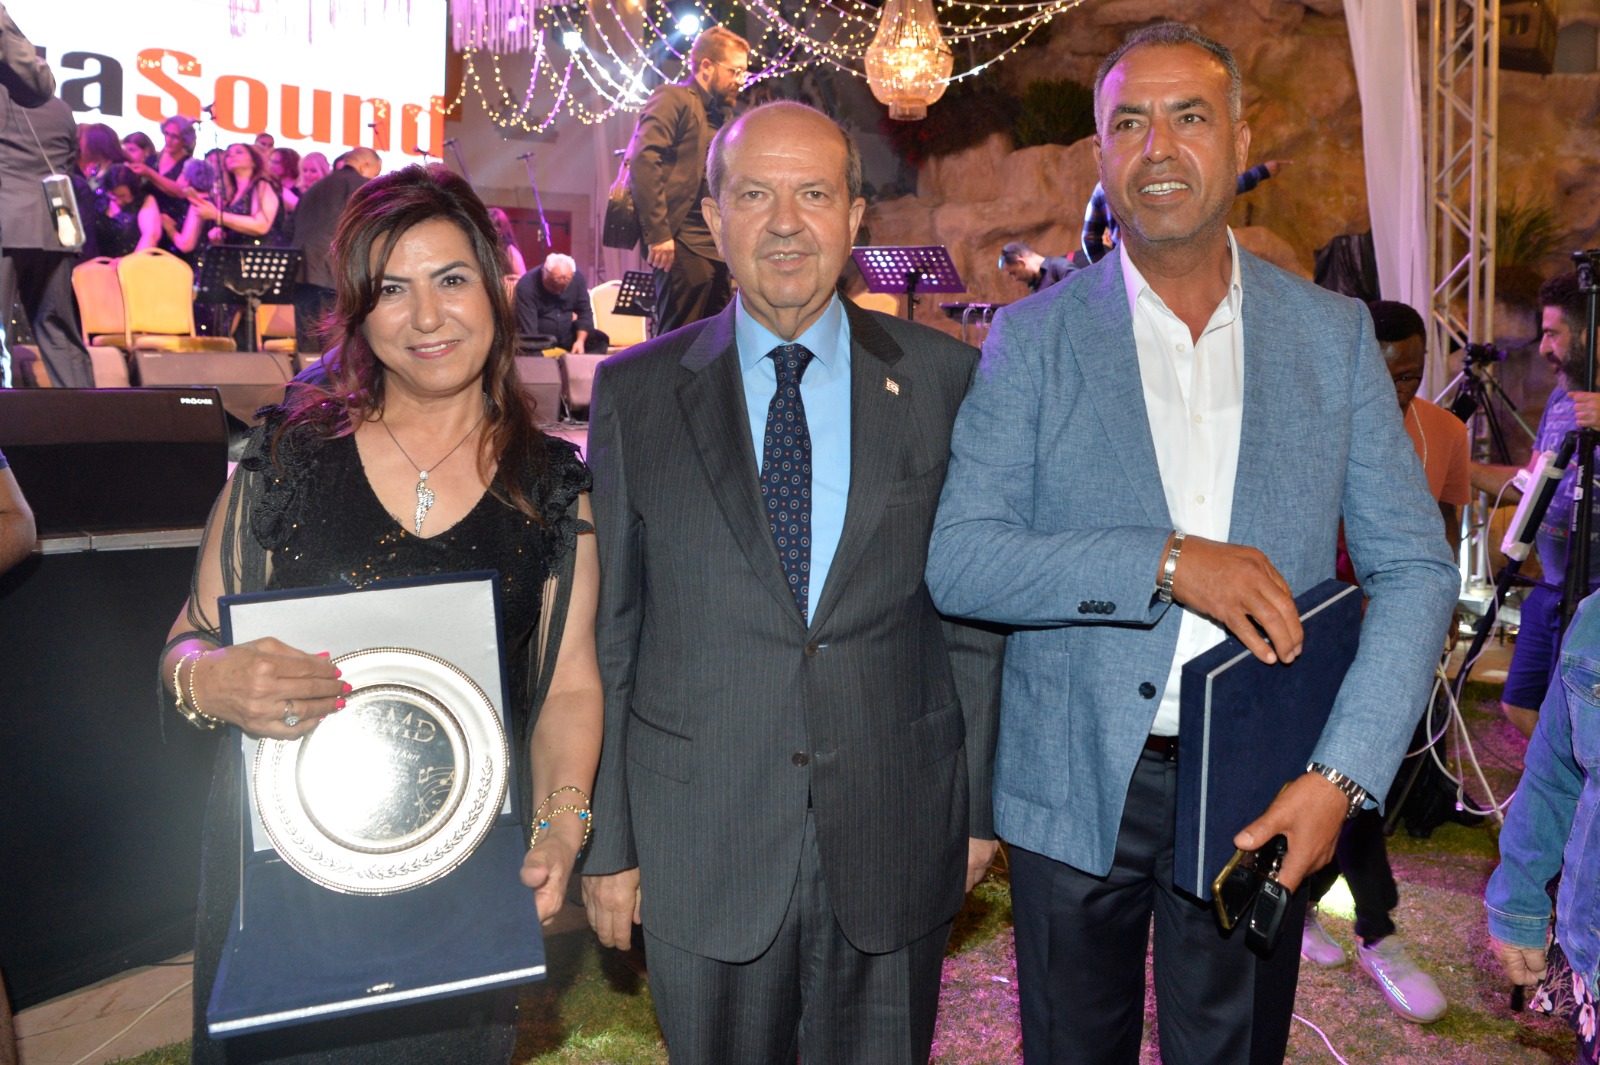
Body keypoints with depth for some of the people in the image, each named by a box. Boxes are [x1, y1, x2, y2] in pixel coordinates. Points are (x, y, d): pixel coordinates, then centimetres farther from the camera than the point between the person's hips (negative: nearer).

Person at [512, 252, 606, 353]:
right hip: (538, 338, -4)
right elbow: (528, 329, -28)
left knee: (600, 339, -16)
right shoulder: (526, 287, -24)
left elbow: (584, 311, -3)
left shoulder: (577, 277, -12)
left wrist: (580, 340, -17)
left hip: (568, 334, 4)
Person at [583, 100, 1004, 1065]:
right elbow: (606, 629, 1)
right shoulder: (635, 393, -1)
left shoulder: (946, 381, -1)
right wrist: (608, 840, 1)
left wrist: (981, 805, 5)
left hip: (894, 840, 1)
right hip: (700, 849, 0)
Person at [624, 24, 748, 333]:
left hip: (716, 249, 9)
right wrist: (658, 233, -22)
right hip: (684, 246, -9)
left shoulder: (717, 116, 23)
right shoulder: (673, 99, -3)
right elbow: (642, 159, -17)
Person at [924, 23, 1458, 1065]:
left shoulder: (1333, 333, 2)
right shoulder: (1033, 337, -3)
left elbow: (1414, 569, 1)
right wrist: (1167, 564, -23)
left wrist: (1340, 778, -12)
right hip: (1078, 784, -1)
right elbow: (960, 562, -11)